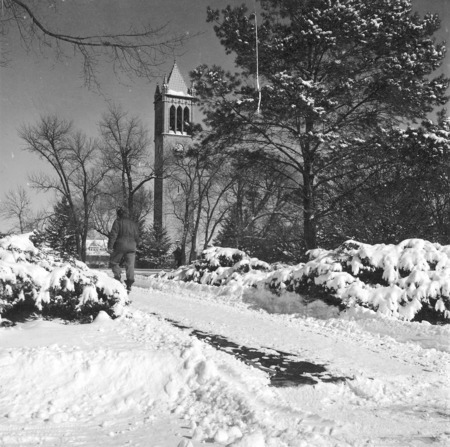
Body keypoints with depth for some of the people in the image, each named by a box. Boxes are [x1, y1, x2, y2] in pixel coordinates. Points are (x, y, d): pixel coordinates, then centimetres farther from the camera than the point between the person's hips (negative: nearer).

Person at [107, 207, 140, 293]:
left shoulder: (118, 221, 2)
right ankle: (129, 285, -5)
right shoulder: (134, 223, 18)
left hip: (120, 245, -4)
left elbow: (113, 234, -8)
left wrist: (110, 247, -10)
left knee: (114, 262, 10)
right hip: (131, 246, 4)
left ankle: (118, 276, -9)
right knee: (130, 265, 2)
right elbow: (137, 237, 20)